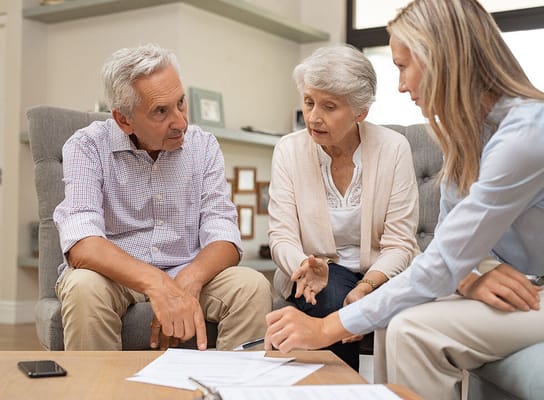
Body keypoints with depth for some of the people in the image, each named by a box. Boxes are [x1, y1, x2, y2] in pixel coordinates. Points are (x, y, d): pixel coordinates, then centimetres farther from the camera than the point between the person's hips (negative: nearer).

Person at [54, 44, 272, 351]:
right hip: (114, 276, -2)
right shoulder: (87, 147, -9)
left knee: (253, 287, -24)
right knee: (84, 288, -34)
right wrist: (157, 284, -40)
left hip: (187, 276, 2)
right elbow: (82, 246, -23)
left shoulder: (203, 146, 1)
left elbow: (222, 237, -7)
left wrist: (187, 282, -29)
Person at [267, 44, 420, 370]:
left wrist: (366, 287, -29)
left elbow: (400, 244, -11)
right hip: (319, 270, 1)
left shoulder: (394, 148, -8)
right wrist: (306, 266, -32)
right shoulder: (288, 150, -4)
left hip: (380, 273, 0)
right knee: (332, 301, -32)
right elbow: (282, 235, -8)